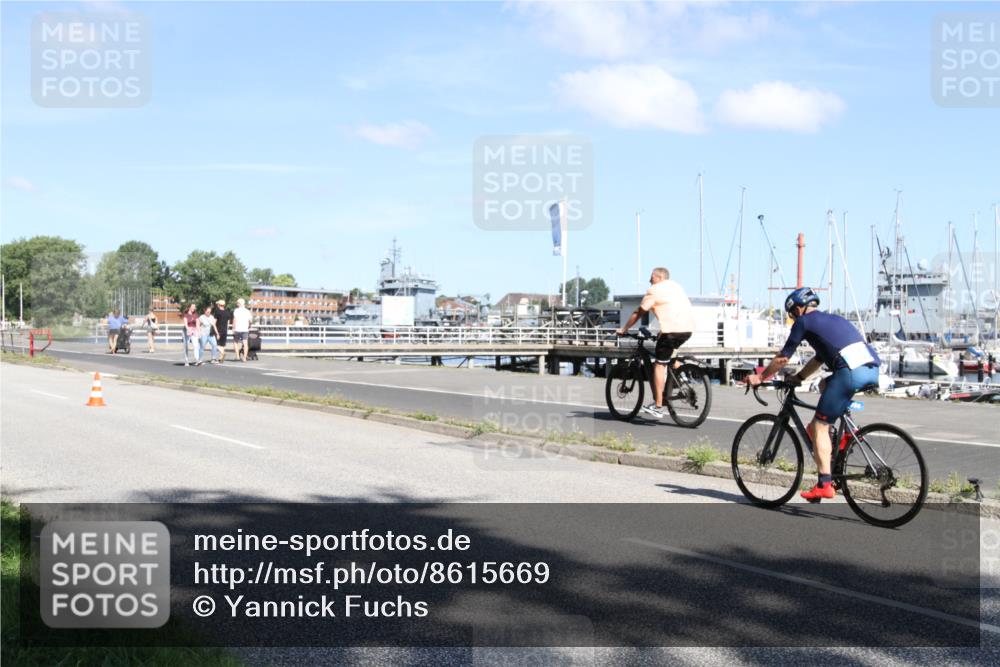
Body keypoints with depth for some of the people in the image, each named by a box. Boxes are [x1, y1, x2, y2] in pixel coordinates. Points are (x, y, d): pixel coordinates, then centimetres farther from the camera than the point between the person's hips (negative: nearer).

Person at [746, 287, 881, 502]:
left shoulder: (804, 321, 10)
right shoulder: (834, 319, 33)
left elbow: (782, 358, 13)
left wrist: (760, 377, 25)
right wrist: (797, 377, 44)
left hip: (851, 372, -8)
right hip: (873, 369, 8)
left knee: (819, 426, 1)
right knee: (825, 385, 33)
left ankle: (824, 485, -4)